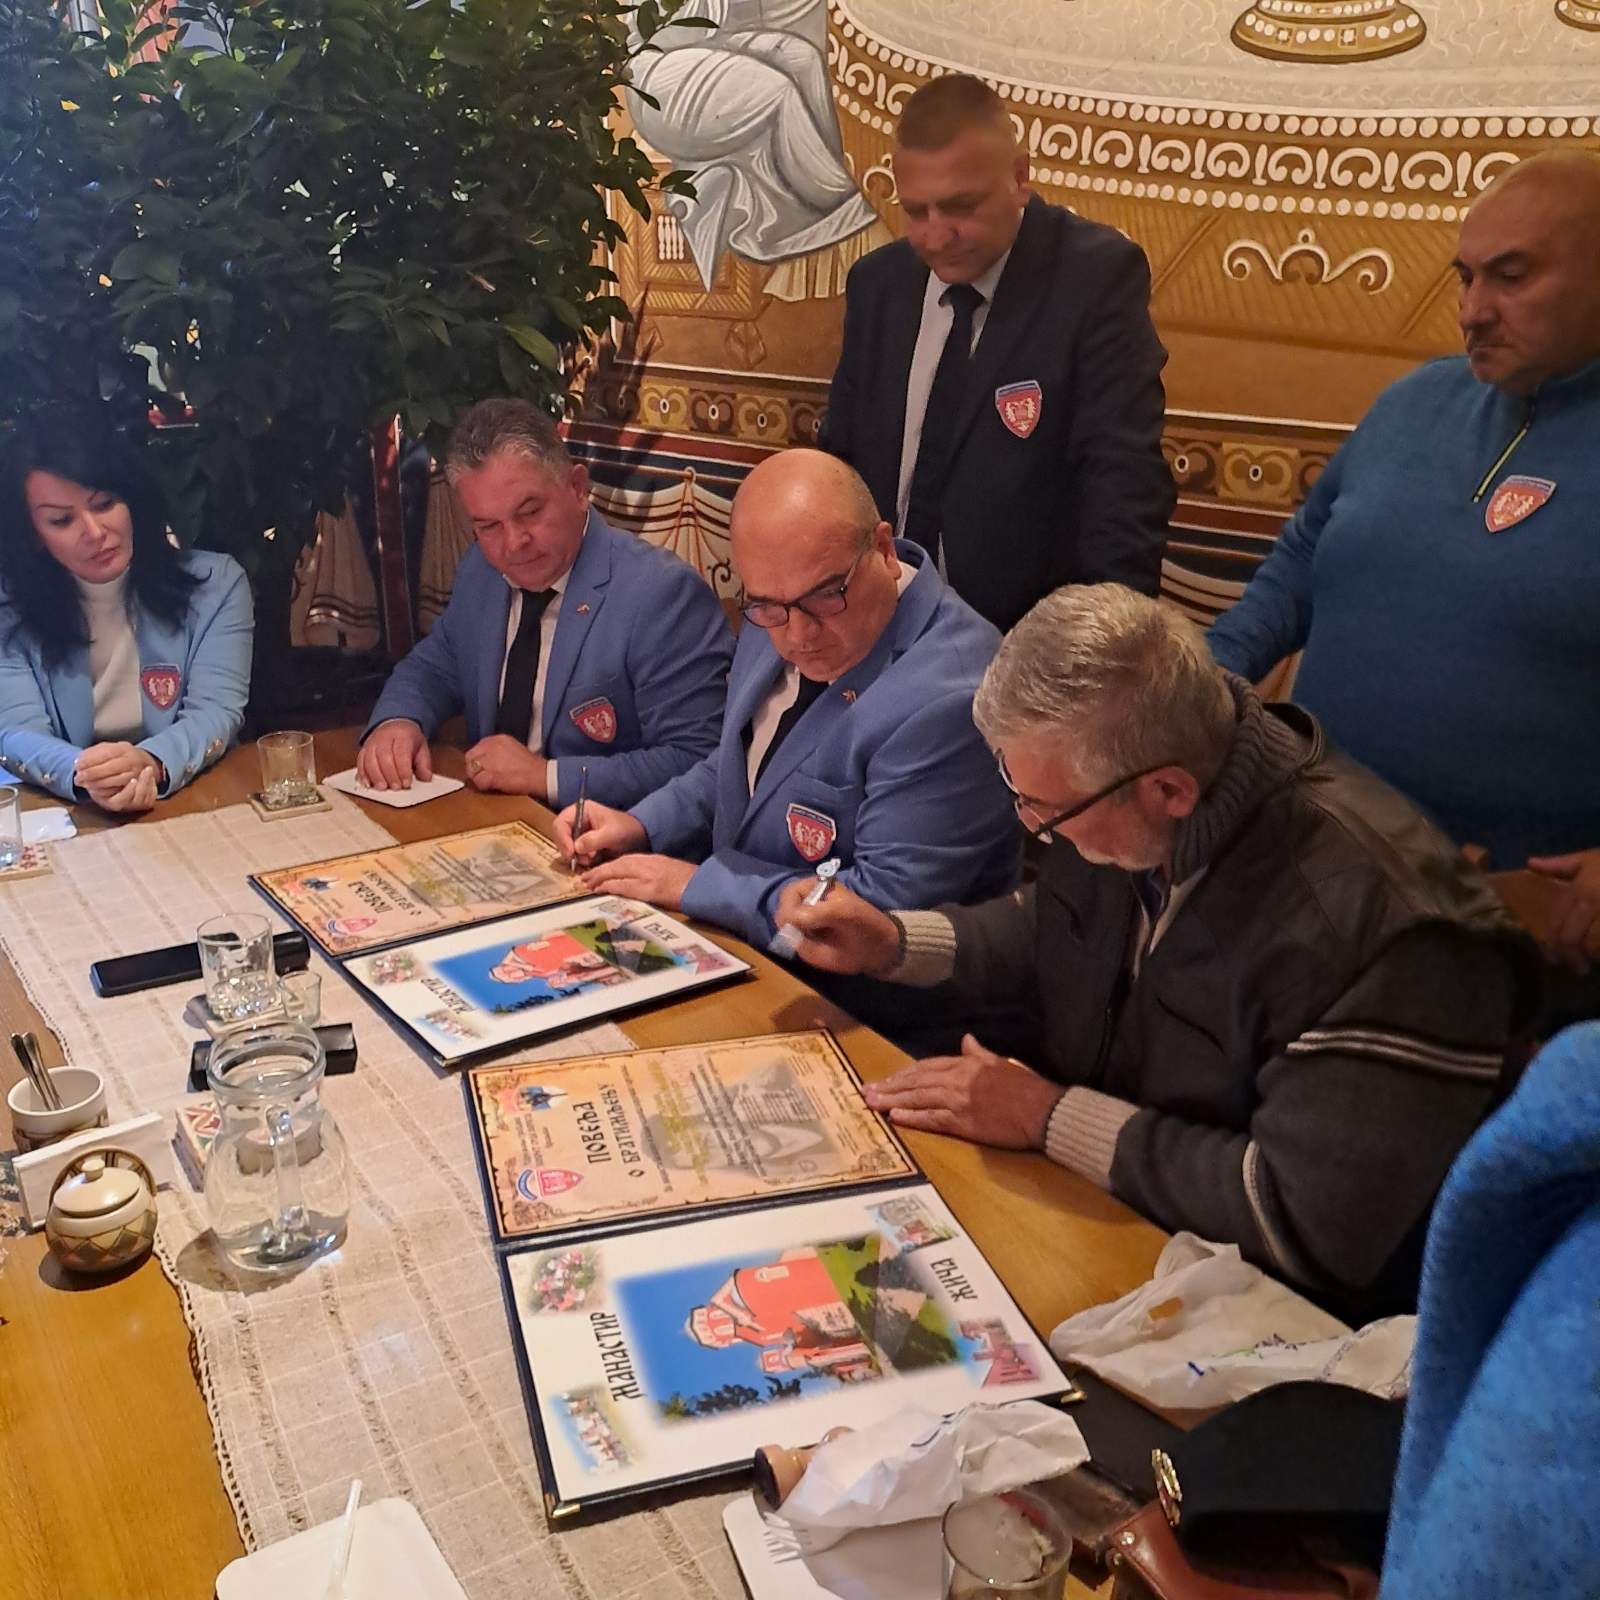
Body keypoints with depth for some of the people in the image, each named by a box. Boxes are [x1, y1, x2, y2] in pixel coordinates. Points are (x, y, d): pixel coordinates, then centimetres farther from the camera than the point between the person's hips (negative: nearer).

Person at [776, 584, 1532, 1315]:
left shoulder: (1379, 923, -32)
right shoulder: (1115, 802, -8)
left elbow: (1315, 1221, -30)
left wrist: (1051, 1117, -24)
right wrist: (890, 941, 1)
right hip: (1075, 1209, 7)